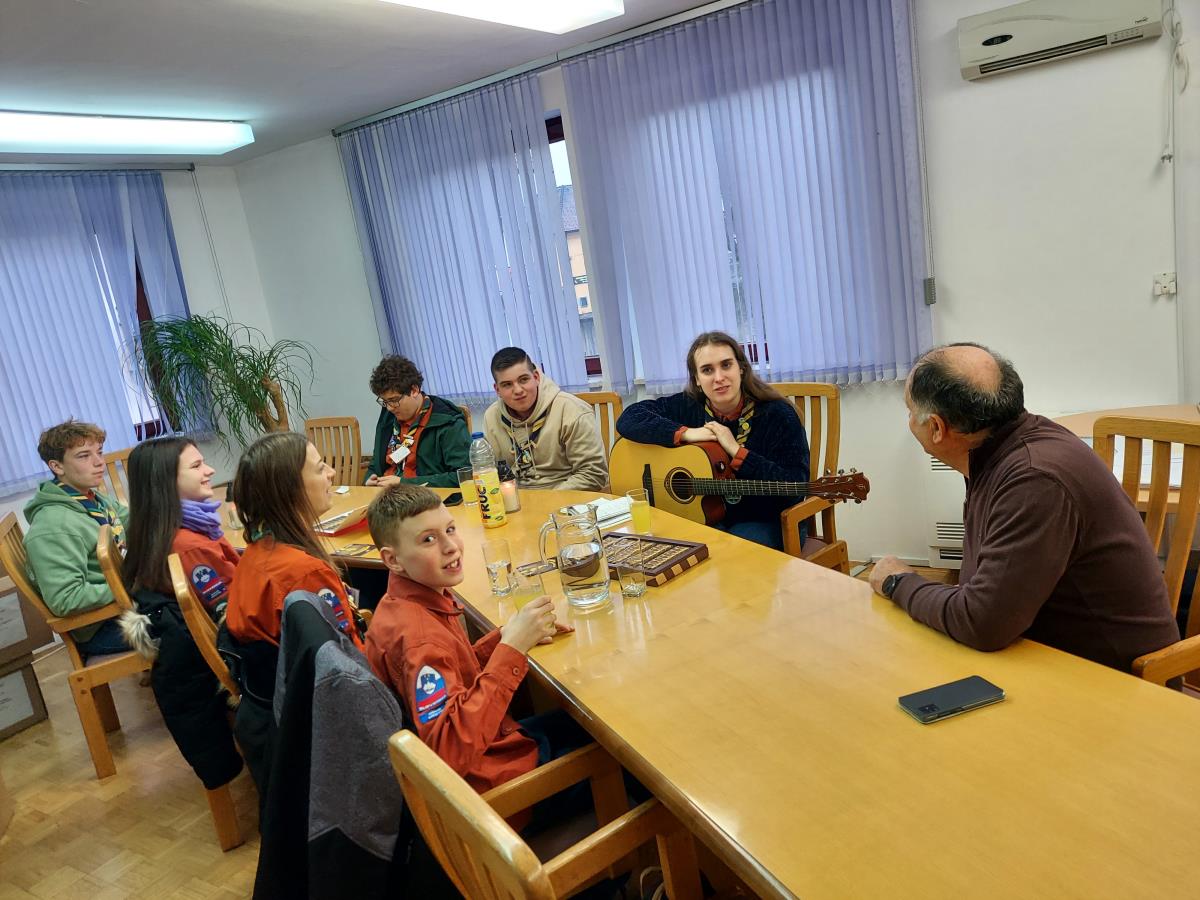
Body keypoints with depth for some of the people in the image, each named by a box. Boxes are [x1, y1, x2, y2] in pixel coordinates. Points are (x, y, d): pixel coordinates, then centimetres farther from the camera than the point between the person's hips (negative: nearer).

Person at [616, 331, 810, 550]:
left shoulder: (778, 414, -12)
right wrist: (685, 433, -19)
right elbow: (627, 419, -10)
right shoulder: (686, 406, -3)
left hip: (765, 521, -2)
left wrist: (736, 451, -24)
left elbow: (796, 488, -19)